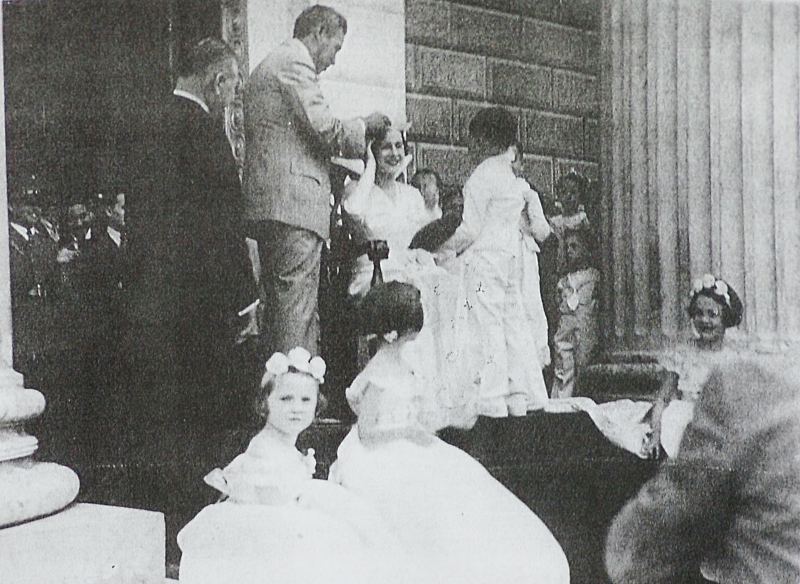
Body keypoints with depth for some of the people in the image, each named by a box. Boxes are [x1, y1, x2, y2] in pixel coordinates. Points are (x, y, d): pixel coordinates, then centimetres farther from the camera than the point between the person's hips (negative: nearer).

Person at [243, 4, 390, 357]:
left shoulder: (264, 67, 26)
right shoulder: (295, 62, -6)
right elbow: (324, 128, -15)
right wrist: (364, 126, 2)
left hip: (264, 206, 10)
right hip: (294, 201, -10)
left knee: (281, 308, 11)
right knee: (297, 313, -11)